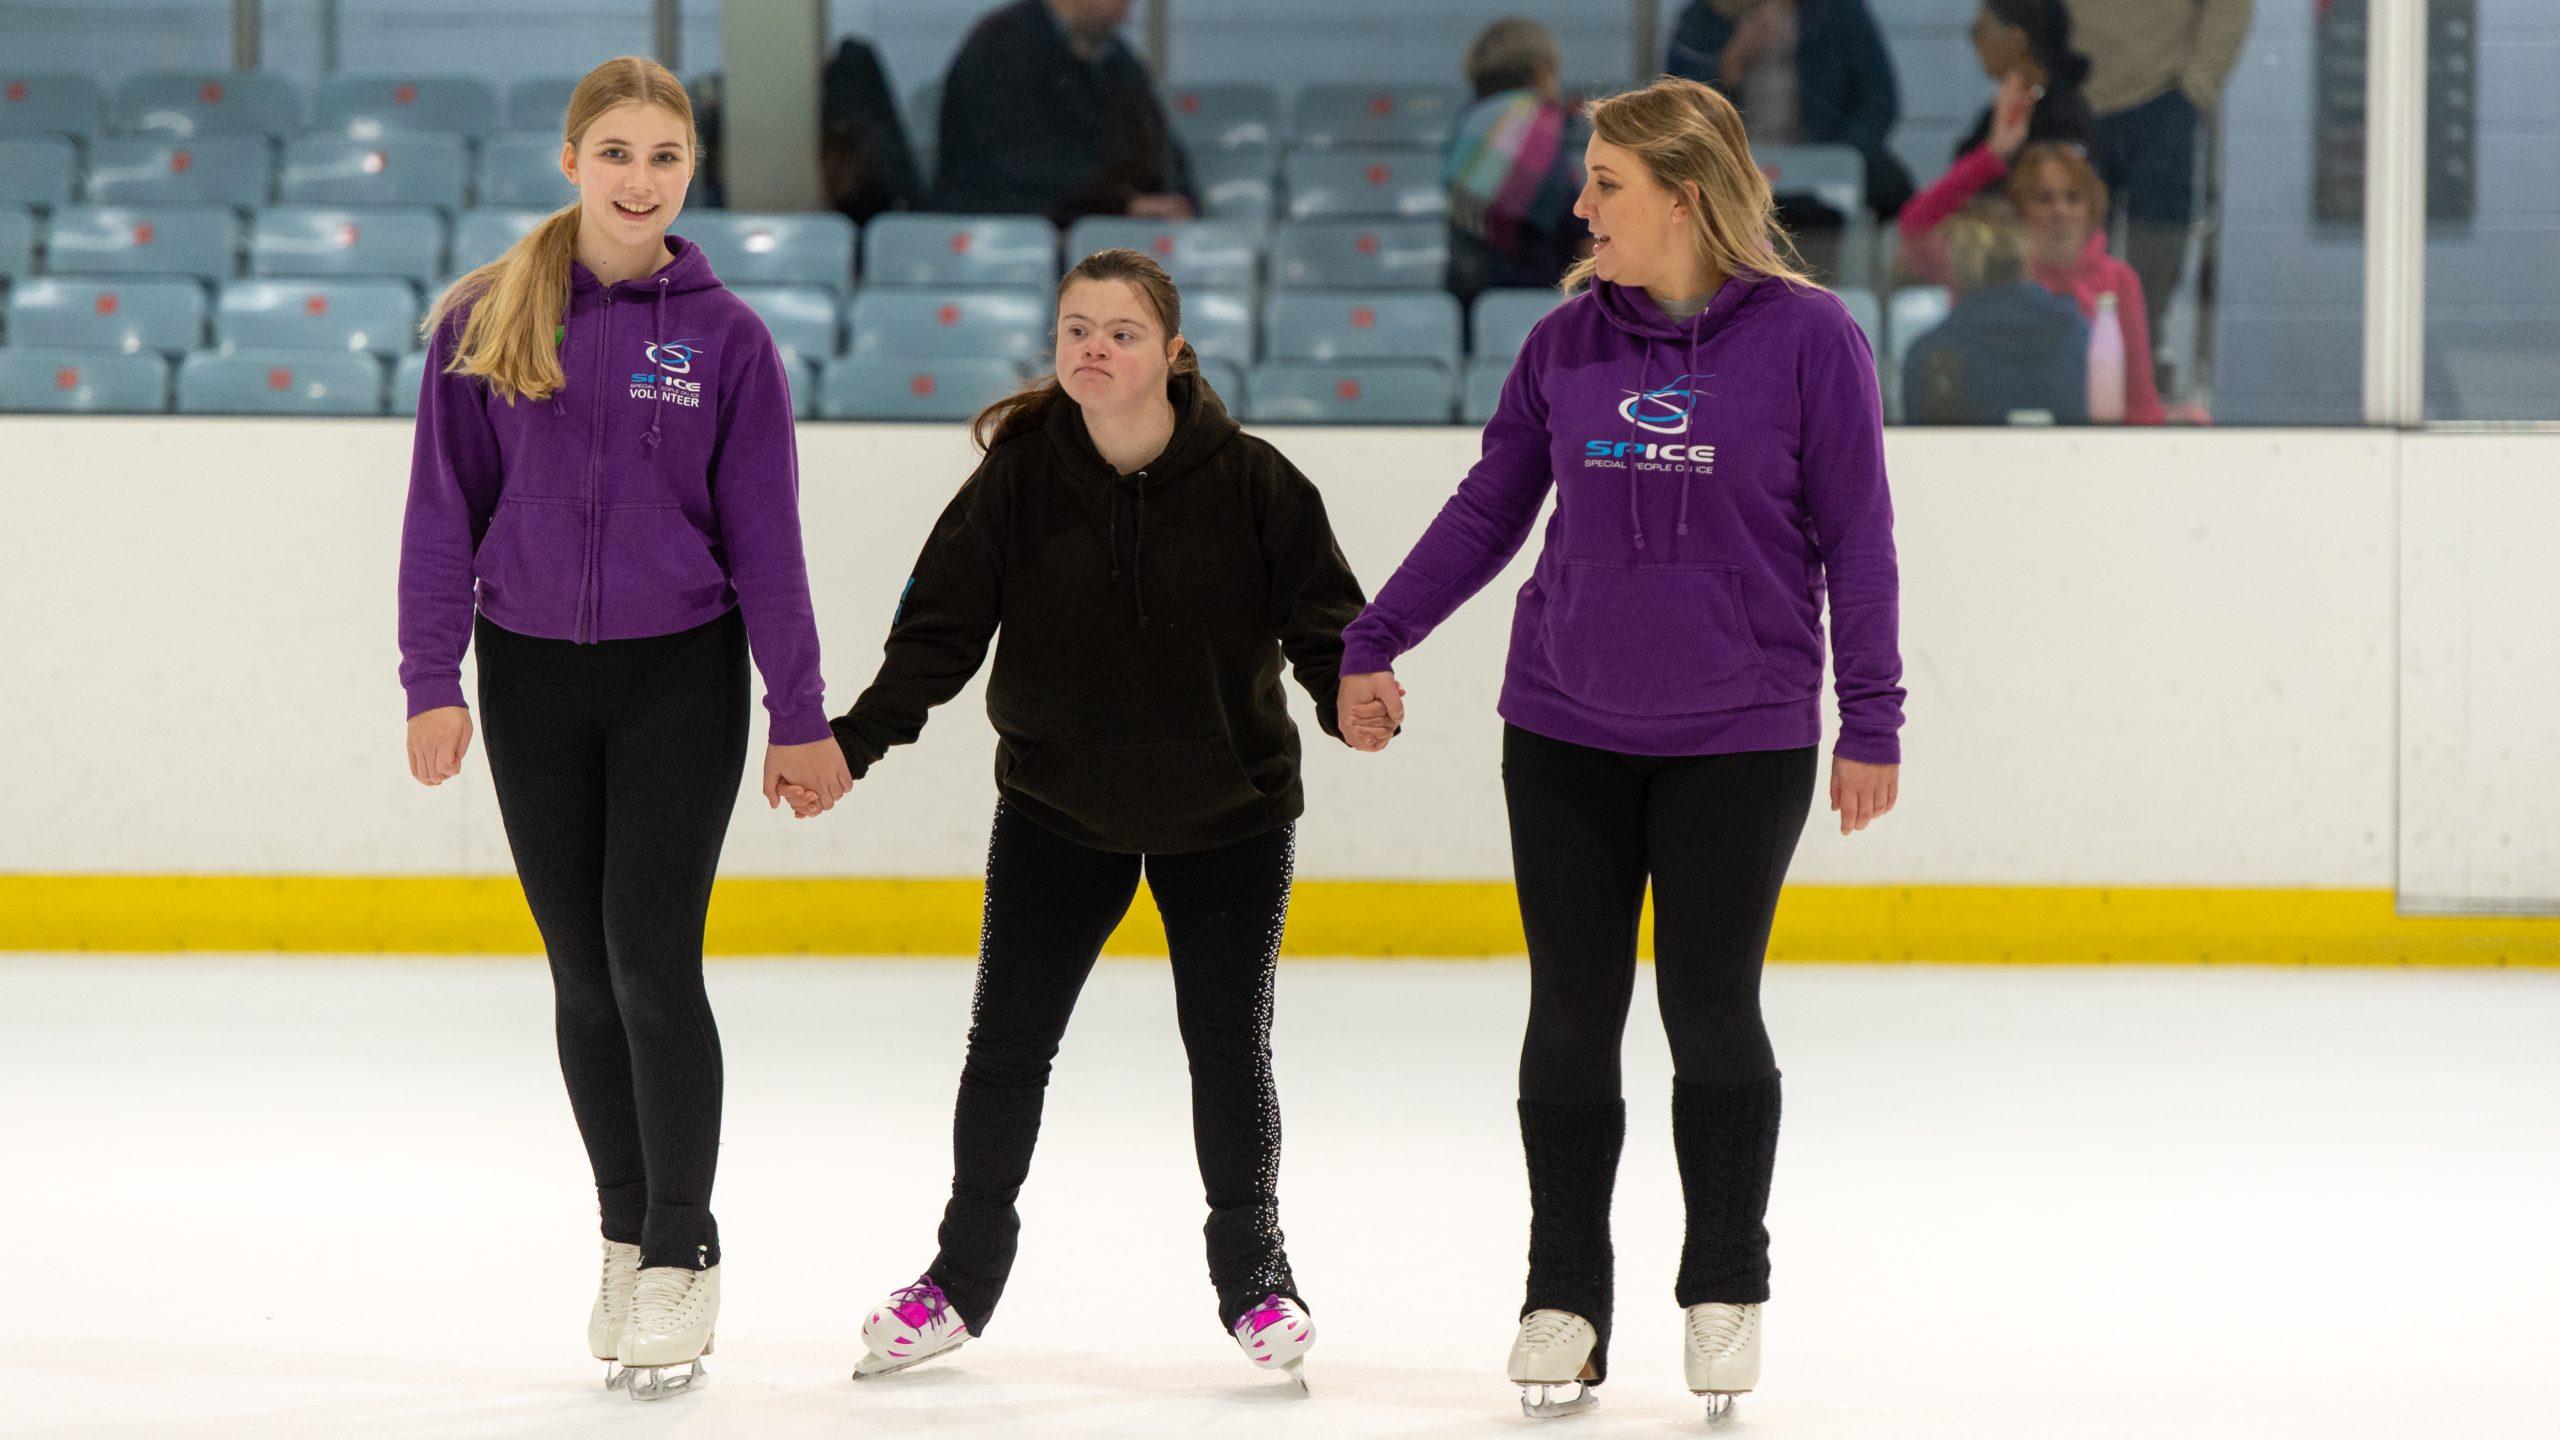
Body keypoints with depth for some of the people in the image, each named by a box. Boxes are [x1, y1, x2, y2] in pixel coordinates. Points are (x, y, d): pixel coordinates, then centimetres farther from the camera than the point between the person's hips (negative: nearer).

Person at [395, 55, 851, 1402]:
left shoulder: (723, 334, -2)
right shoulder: (484, 319, 0)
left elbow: (764, 535, 1)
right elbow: (445, 508, 3)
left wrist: (800, 719, 2)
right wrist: (431, 682, -4)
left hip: (680, 681, -2)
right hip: (531, 677, 2)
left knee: (653, 964, -7)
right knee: (582, 975, 8)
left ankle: (680, 1258, 5)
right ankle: (626, 1237, 23)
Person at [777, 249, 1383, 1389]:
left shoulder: (1248, 481, -14)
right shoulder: (1019, 477, -11)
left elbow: (1321, 609, -8)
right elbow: (941, 625, -10)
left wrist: (1348, 695, -29)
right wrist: (853, 739, -21)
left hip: (1228, 812, -1)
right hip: (1056, 806, 1)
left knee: (1228, 1046, 2)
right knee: (1006, 1041, 2)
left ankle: (1253, 1272, 21)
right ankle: (964, 1274, 19)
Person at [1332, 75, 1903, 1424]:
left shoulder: (1807, 338, -6)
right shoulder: (1569, 341, 3)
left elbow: (1855, 540, -3)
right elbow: (1487, 508, 11)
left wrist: (1871, 723, -3)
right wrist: (1372, 641, 11)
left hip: (1740, 739, -3)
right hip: (1566, 730, 3)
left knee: (1713, 1014, 2)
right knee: (1572, 1013, 5)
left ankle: (1726, 1289, 21)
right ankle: (1564, 1298, 16)